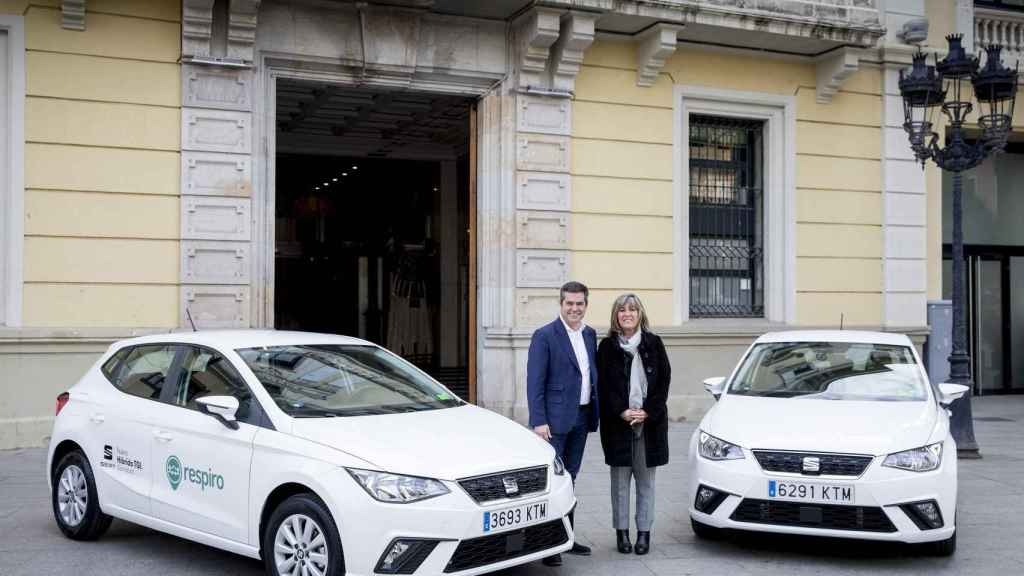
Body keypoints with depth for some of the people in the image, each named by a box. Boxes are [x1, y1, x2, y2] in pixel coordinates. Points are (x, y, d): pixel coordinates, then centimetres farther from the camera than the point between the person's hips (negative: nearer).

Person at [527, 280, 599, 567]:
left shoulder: (590, 334, 12)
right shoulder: (544, 336, -9)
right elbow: (535, 382, -13)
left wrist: (594, 413, 9)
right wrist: (539, 421, -18)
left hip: (581, 418, 7)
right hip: (555, 419, -7)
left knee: (569, 478, 14)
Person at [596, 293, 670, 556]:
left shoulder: (653, 343, 5)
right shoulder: (607, 346, 3)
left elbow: (664, 379, 2)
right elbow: (603, 385, -1)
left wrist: (647, 412, -8)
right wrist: (622, 412, -12)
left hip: (650, 422, 1)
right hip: (617, 422, 0)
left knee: (645, 480, 5)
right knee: (620, 479, 4)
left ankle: (644, 532, 11)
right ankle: (622, 532, 12)